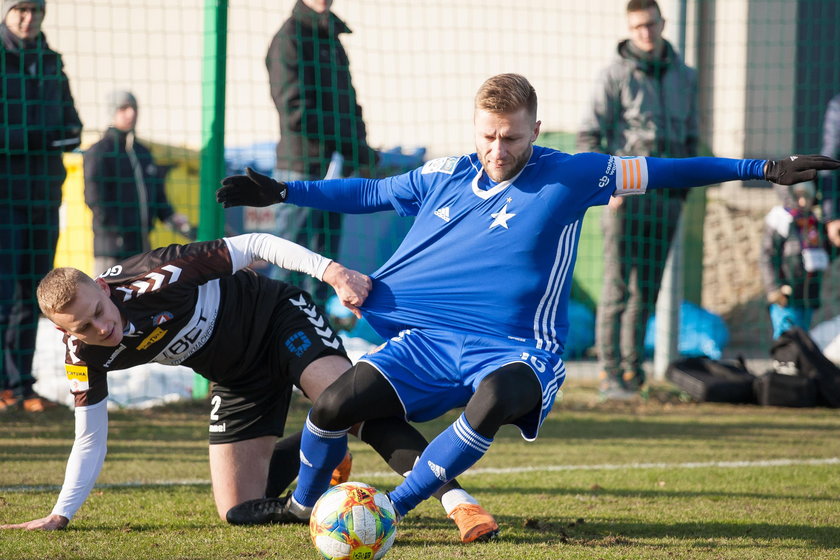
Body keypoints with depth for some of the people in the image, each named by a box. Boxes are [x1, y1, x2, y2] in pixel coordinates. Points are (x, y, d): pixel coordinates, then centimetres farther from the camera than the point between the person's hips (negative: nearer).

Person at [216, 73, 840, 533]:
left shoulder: (568, 177, -3)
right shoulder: (444, 176, 7)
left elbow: (662, 171, 1)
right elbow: (368, 193, 22)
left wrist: (764, 169, 0)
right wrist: (282, 191, 19)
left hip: (515, 350, -3)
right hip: (428, 340, 3)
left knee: (493, 401, -40)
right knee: (334, 405, -16)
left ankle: (393, 507, -23)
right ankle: (302, 509, 14)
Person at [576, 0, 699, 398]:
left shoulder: (684, 78, 12)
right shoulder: (616, 75, -3)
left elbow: (690, 140, 20)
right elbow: (588, 137, -5)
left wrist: (681, 193, 11)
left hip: (666, 199, 5)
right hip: (625, 196, -5)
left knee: (647, 291, 7)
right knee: (617, 287, -7)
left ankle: (633, 370, 13)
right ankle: (610, 374, -6)